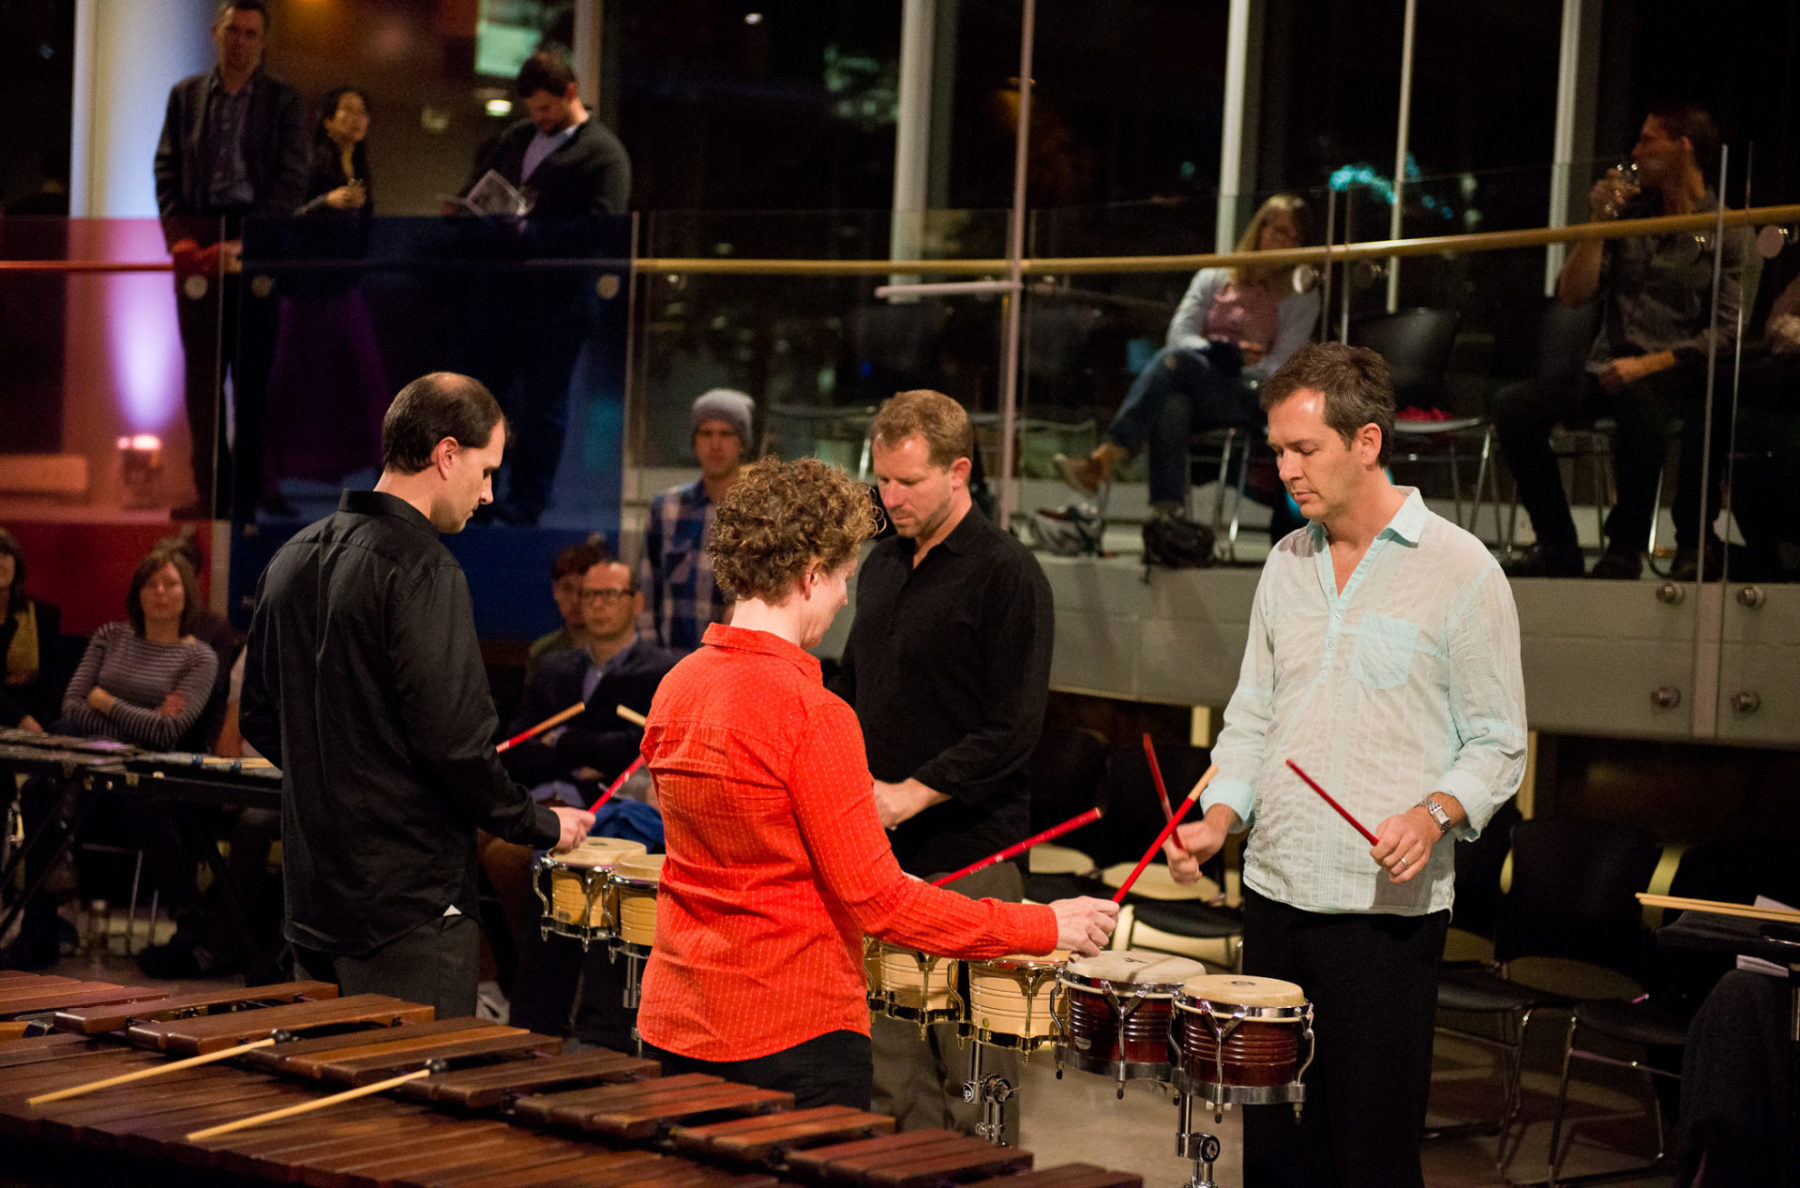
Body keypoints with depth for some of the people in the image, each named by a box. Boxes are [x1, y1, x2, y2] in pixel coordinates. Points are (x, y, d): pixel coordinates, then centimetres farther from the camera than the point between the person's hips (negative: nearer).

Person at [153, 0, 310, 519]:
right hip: (198, 244, 3)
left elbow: (292, 179, -2)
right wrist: (180, 237, -5)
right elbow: (167, 168, 10)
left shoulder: (285, 101, 5)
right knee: (202, 373, 2)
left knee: (253, 374, -2)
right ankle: (209, 490, 6)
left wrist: (245, 243, -12)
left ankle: (250, 489, 2)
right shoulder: (185, 95, 13)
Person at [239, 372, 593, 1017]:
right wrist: (542, 825, -7)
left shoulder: (292, 559, 10)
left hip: (312, 902, 9)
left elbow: (258, 717, 16)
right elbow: (454, 741, -21)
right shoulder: (421, 570, -17)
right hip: (408, 909, -9)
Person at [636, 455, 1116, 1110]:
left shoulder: (676, 688, 4)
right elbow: (877, 901, -18)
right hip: (790, 1038, -7)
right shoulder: (811, 713, -19)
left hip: (674, 1027, 8)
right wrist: (1046, 927, -12)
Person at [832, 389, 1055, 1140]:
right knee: (889, 1063, 8)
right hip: (879, 851, 7)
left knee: (970, 1071, -2)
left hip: (969, 855, -7)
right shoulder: (883, 565, 14)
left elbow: (1013, 727, -15)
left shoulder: (1007, 575, -8)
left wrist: (914, 793, -20)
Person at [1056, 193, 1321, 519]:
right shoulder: (1214, 278, 23)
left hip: (1252, 398, -2)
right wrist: (1217, 353, -9)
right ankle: (1166, 512, -55)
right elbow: (1179, 333, 10)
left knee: (1174, 360, -33)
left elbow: (1282, 368, 3)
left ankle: (1104, 459, -47)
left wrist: (1237, 361, -14)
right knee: (1172, 406, -38)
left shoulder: (1302, 298, 15)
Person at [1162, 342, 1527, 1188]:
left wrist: (1432, 816, -21)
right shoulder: (1286, 564, 12)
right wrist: (1220, 817, 1)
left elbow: (1498, 744, -3)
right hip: (1275, 894, 5)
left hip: (1388, 907, -5)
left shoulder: (1461, 571, -5)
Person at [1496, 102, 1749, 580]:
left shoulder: (1727, 232, 1)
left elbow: (1726, 331, -8)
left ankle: (1626, 546, -24)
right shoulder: (1628, 213, 15)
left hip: (1677, 377, -5)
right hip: (1608, 370, 5)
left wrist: (1649, 364, -18)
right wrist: (1598, 221, -3)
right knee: (1513, 405, -21)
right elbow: (1572, 295, 6)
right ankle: (1557, 546, -13)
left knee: (1638, 401, -40)